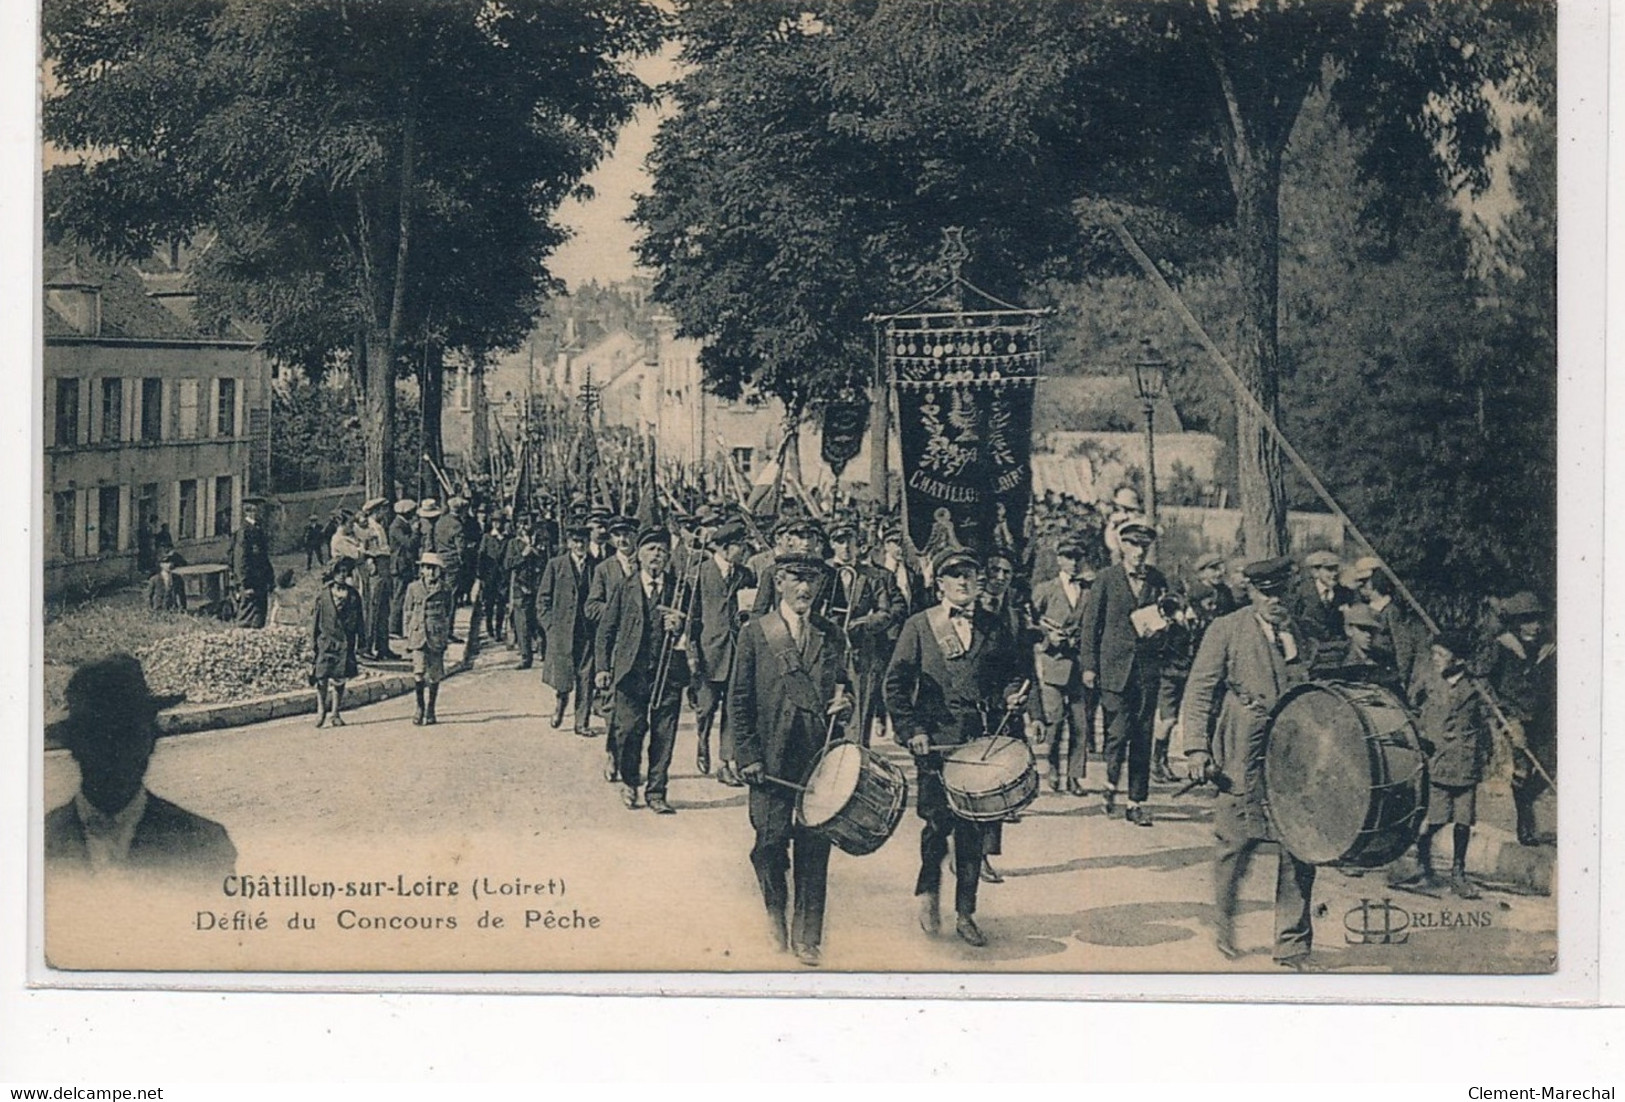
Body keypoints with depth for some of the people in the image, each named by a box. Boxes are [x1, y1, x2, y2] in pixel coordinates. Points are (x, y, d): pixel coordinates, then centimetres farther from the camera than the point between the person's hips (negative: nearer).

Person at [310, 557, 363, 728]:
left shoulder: (353, 595, 7)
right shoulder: (323, 595, 2)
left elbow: (359, 621, 11)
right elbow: (315, 622, 5)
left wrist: (359, 641, 6)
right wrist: (313, 645, 2)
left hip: (345, 642, 1)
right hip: (326, 641, -1)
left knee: (339, 679, 3)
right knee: (322, 677, -7)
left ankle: (336, 713, 12)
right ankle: (321, 709, 9)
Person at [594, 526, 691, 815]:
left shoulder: (679, 588, 9)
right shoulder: (624, 588, 8)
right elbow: (606, 629, 8)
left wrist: (680, 625, -12)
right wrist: (603, 667, 0)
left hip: (669, 672, 1)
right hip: (631, 670, -1)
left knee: (664, 735, 0)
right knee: (629, 729, -2)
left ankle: (656, 792, 10)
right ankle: (629, 783, 21)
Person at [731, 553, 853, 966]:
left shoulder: (832, 636, 11)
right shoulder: (755, 633, 2)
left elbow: (843, 686, 22)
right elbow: (739, 700, 1)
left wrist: (844, 702, -2)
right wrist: (748, 756, -5)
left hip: (820, 757, 2)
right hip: (771, 759, -2)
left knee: (814, 847, 1)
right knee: (771, 841, -2)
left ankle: (807, 936, 12)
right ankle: (776, 908, 29)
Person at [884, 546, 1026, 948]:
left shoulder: (993, 629, 11)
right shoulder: (919, 626, 4)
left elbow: (1008, 675, 20)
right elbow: (895, 684, 2)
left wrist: (1009, 695, -3)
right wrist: (912, 729, -9)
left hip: (978, 738, 2)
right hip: (933, 737, -2)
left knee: (972, 827, 1)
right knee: (938, 818, -8)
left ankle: (966, 914, 12)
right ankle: (928, 889, 20)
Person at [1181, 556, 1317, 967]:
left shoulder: (1301, 635, 14)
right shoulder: (1226, 630, 1)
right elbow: (1199, 691, -1)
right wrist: (1197, 748, -11)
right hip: (1242, 756, -3)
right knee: (1237, 842, 1)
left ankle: (1292, 945, 10)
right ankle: (1226, 927, 26)